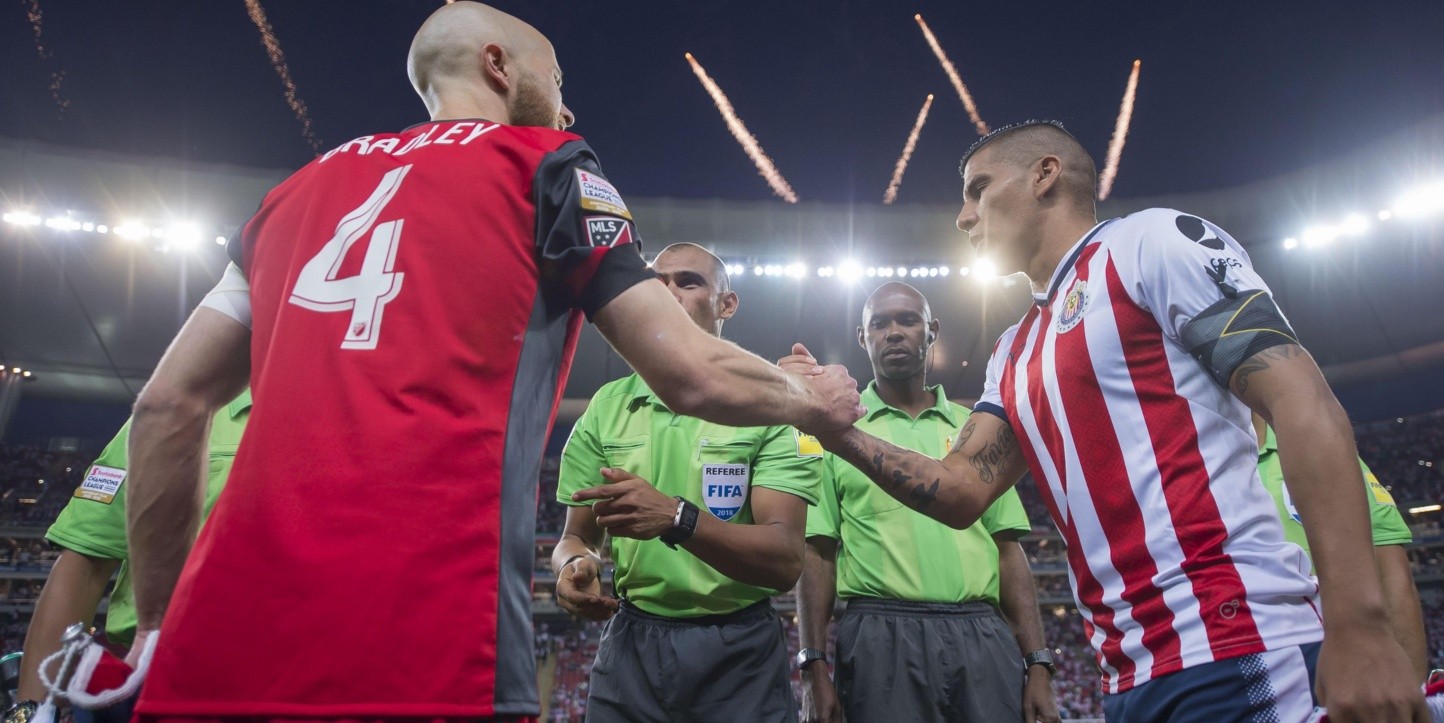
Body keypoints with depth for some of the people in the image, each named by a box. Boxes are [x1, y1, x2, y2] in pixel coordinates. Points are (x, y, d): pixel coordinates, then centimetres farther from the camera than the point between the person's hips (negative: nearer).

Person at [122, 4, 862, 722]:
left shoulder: (304, 185, 20)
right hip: (427, 649, -5)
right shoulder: (547, 166, 7)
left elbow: (169, 402, 16)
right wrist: (810, 398, 22)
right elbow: (693, 375, 3)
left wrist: (159, 617, 22)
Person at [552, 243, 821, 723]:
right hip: (630, 645, 3)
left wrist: (676, 518, -32)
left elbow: (785, 562, -16)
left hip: (739, 652, -2)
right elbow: (576, 537, 8)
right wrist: (575, 564, -16)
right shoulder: (607, 406, 3)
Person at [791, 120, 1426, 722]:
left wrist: (1356, 624, -20)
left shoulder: (1152, 242, -4)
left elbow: (1304, 404, -12)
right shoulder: (1013, 356, 18)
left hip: (1239, 655, -7)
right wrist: (840, 433, 0)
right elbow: (961, 492, 14)